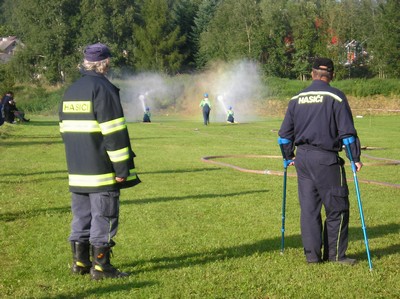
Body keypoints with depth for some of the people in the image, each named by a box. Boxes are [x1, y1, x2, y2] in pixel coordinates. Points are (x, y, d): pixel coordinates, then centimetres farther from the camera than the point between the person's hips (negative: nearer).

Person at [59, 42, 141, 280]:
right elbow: (114, 132, -17)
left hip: (77, 171, 8)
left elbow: (65, 129, 20)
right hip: (102, 171, -8)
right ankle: (101, 267, 1)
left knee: (81, 216, 13)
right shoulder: (103, 89, -12)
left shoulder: (71, 91, 14)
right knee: (104, 217, -2)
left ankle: (80, 262, 18)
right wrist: (122, 168, -15)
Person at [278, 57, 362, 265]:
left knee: (308, 208, 9)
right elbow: (347, 132, -9)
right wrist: (356, 158, -3)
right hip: (326, 158, -5)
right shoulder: (335, 97, -6)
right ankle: (335, 254, 6)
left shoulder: (296, 99, 9)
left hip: (302, 157, 5)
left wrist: (288, 157, 26)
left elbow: (285, 133, 14)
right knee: (337, 208, 4)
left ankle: (312, 254, 11)